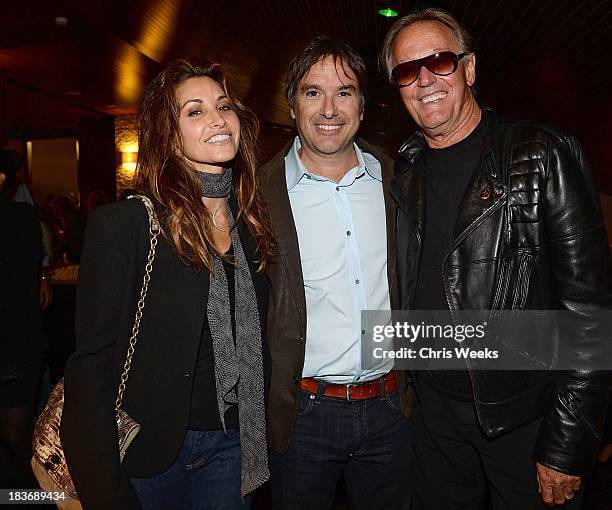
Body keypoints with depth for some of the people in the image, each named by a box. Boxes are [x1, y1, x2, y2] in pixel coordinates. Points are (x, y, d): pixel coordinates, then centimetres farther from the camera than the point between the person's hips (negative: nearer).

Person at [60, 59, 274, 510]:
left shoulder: (252, 221, 0)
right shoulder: (122, 224, -16)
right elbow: (91, 364, -14)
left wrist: (264, 433, 6)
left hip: (234, 442, 5)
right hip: (149, 449, -4)